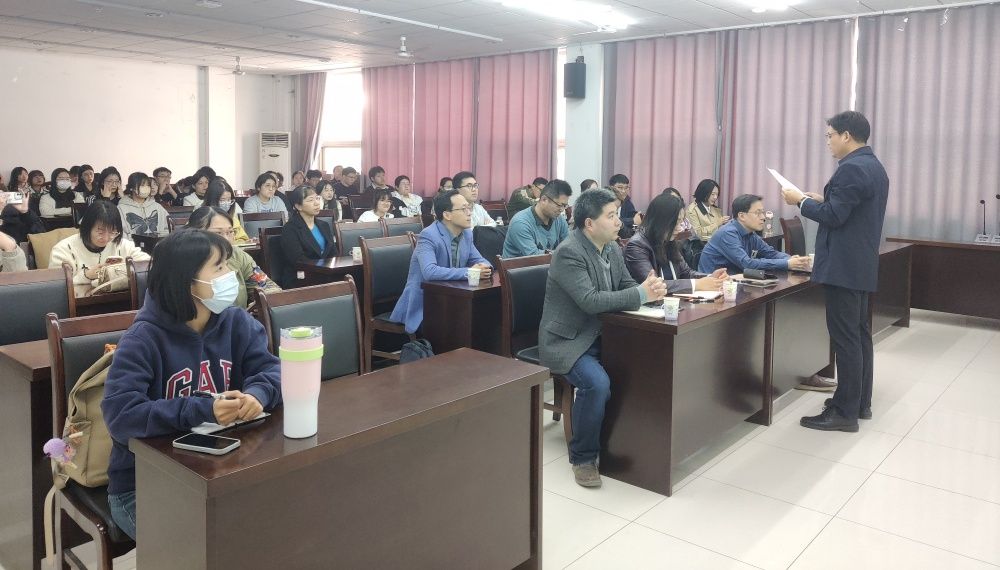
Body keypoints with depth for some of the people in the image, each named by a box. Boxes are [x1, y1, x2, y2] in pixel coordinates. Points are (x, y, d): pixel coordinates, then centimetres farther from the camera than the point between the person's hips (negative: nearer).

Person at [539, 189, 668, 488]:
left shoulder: (613, 248, 7)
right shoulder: (568, 253, -20)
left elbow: (626, 287, 10)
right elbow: (590, 301, -29)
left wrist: (649, 290, -14)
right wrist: (641, 294, -27)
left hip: (600, 335, 8)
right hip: (567, 340, -8)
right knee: (597, 383, -30)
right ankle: (583, 457, -9)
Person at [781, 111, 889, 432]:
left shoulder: (852, 168, -17)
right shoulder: (873, 167, 15)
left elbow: (834, 217, -20)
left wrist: (801, 201, -7)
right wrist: (823, 200, 16)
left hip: (843, 266, -11)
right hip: (861, 264, 11)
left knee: (845, 338, -6)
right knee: (859, 334, 14)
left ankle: (845, 412, -1)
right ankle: (860, 402, 23)